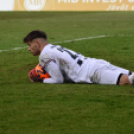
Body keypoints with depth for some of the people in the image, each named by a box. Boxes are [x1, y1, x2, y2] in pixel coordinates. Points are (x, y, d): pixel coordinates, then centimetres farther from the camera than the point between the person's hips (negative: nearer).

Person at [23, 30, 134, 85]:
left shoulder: (45, 55, -1)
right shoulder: (55, 48, 28)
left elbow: (58, 80, -3)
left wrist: (43, 80, 14)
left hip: (94, 72, -9)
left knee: (124, 81, -30)